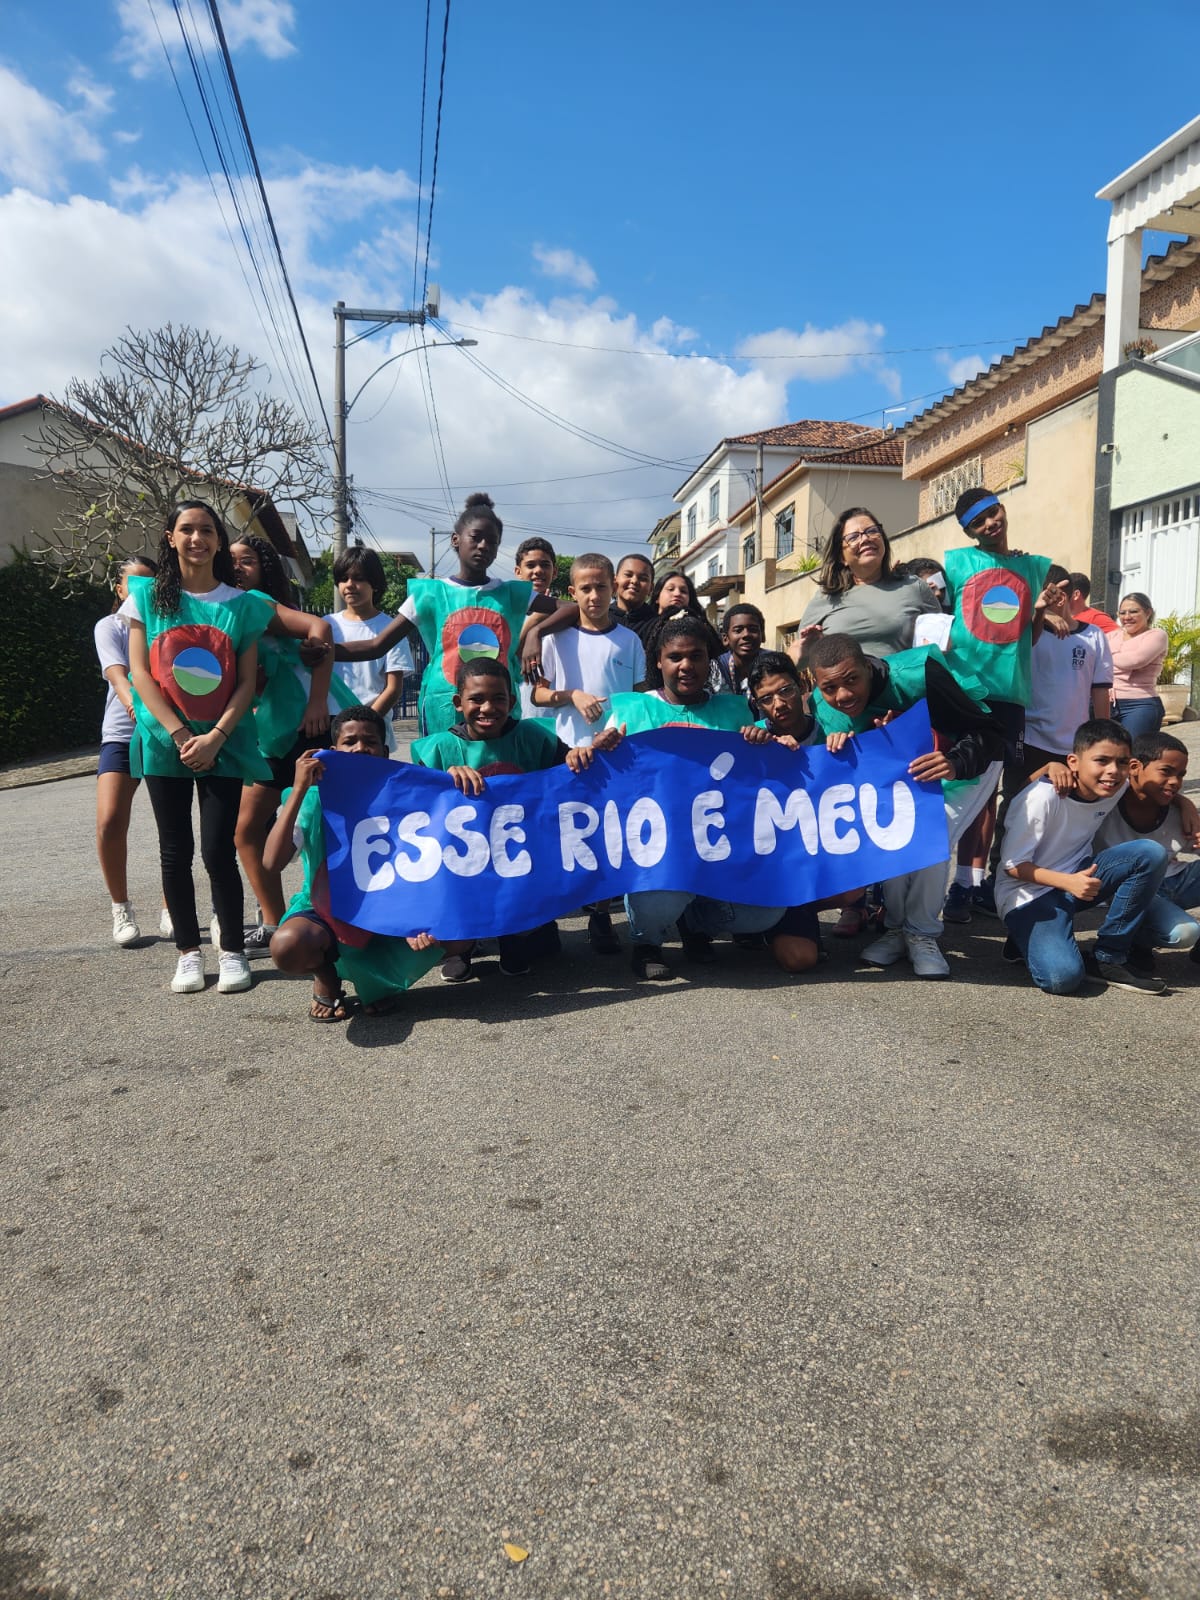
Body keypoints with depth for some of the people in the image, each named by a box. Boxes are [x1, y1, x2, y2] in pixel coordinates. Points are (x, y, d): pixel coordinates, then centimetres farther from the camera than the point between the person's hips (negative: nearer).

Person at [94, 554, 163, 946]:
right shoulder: (109, 627, 2)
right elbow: (117, 675, -14)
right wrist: (135, 704, -36)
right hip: (122, 735, 0)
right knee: (109, 823, -13)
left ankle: (170, 909, 14)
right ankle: (121, 909, 6)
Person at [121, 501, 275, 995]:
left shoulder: (242, 603, 3)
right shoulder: (148, 596, 4)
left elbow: (246, 681, 0)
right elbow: (140, 673, -2)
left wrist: (215, 736, -12)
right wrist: (180, 735, -12)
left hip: (224, 742, -1)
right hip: (164, 740, 1)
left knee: (218, 850, -4)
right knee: (176, 850, 5)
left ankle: (233, 951, 9)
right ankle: (188, 951, 16)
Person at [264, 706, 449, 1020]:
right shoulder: (315, 799, -9)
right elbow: (272, 862, -23)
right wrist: (300, 789, -26)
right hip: (326, 912, -2)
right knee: (287, 945, -37)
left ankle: (378, 980, 3)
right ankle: (327, 976, 3)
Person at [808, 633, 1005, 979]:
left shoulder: (915, 675, -36)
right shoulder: (823, 709, -20)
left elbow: (990, 733, -31)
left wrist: (956, 764, -51)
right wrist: (841, 753, -33)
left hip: (967, 762, -4)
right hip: (900, 770, 4)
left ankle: (923, 934, -6)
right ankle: (895, 927, 1)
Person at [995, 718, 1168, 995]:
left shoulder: (1117, 789, -5)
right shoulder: (1044, 797, -23)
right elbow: (1012, 864, -19)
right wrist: (1069, 882, -31)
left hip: (1078, 878, 7)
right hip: (1029, 893, -7)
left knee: (1151, 853, -17)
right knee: (1063, 977, -30)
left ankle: (1109, 959, -7)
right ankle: (1029, 937, 6)